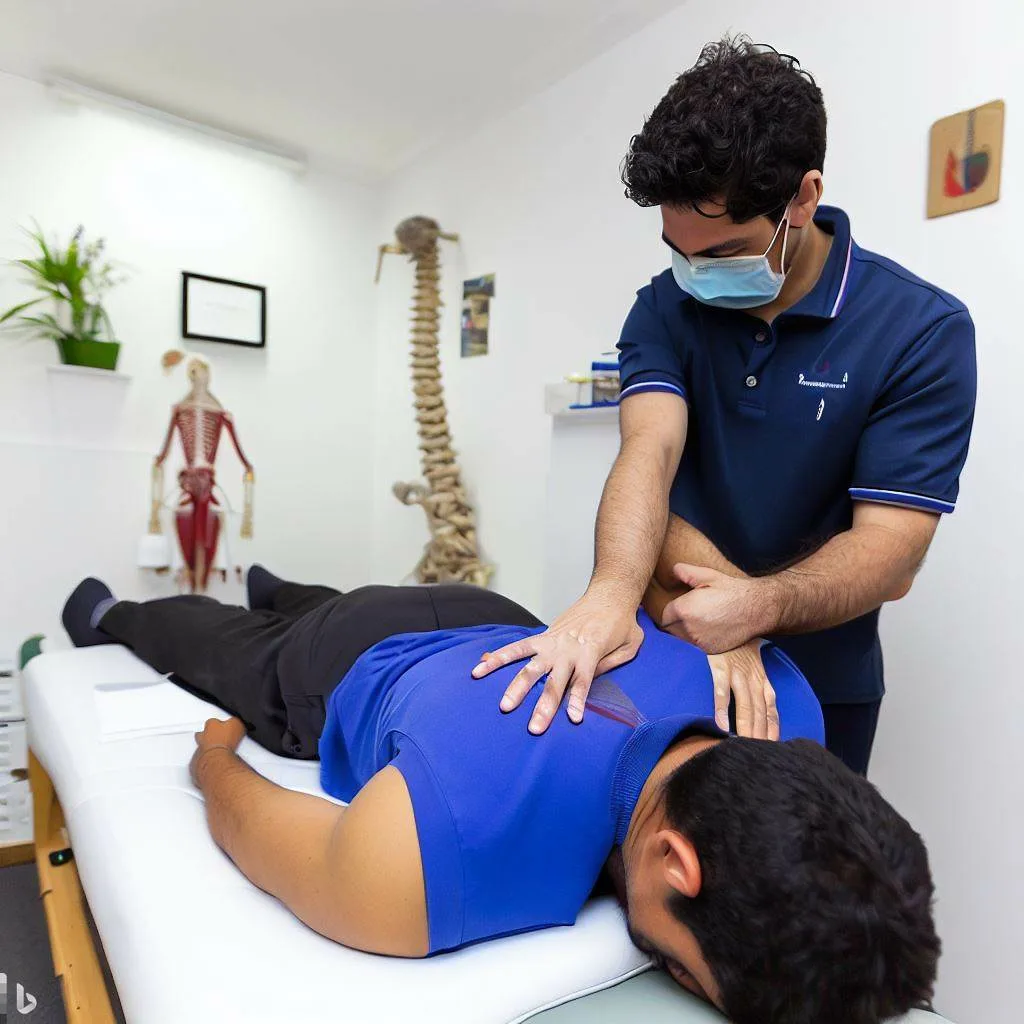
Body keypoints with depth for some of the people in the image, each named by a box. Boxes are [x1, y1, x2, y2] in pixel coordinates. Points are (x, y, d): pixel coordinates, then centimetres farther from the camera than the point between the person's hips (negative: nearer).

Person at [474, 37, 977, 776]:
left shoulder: (923, 330, -16)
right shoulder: (665, 309, -8)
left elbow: (890, 548, -21)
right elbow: (650, 453, -23)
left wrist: (756, 606, -38)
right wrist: (613, 593, -41)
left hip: (817, 682, -2)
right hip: (670, 655, 3)